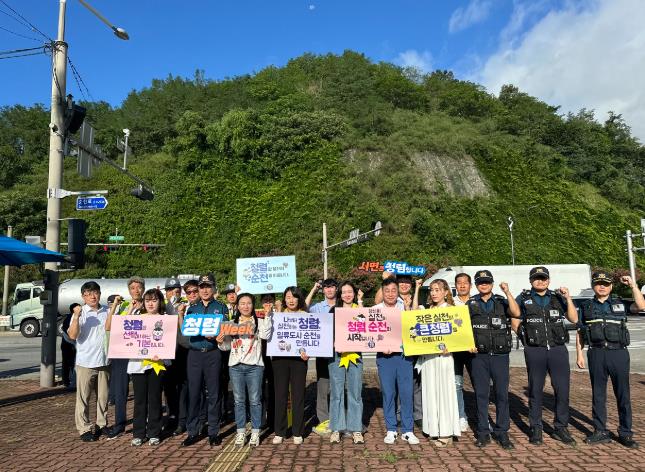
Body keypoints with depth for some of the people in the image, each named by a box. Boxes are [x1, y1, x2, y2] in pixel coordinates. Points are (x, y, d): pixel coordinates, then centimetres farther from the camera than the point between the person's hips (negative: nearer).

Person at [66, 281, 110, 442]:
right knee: (83, 397, 4)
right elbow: (73, 335, -13)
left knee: (103, 396, 13)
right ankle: (84, 428, 15)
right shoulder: (80, 313, -5)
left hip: (104, 361, 3)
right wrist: (76, 317, -24)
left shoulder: (107, 312, 5)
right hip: (85, 362, -3)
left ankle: (101, 424, 27)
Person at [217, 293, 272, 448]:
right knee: (239, 400, 8)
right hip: (235, 365, 3)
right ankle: (240, 432, 19)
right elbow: (227, 346, 12)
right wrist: (220, 342, -9)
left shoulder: (259, 322, 3)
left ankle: (255, 432, 15)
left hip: (254, 365, -2)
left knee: (255, 400, 3)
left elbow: (265, 335, -16)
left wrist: (267, 316, -17)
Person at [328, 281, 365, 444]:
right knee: (336, 392, 3)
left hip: (355, 354, 0)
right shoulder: (334, 310, 9)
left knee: (355, 392, 3)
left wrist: (360, 302, -9)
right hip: (336, 354, 0)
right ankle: (336, 429, 12)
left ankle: (356, 429, 13)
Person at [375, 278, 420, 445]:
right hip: (384, 355, 0)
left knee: (406, 392, 1)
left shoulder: (405, 306, 8)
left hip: (404, 354, 1)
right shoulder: (375, 310, 6)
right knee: (388, 393, 4)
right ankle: (391, 430, 16)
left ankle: (408, 430, 13)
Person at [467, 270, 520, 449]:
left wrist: (507, 292, -16)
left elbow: (516, 313, -11)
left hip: (500, 355, 0)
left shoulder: (501, 301, 7)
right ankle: (483, 432, 15)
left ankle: (502, 432, 15)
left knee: (502, 393, 3)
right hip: (479, 355, 0)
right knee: (481, 394, 5)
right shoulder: (471, 304, 7)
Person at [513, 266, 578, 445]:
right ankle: (535, 429, 17)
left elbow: (574, 319, 3)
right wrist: (527, 337, 1)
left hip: (558, 349, 2)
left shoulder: (558, 298, 11)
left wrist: (568, 298, -6)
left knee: (562, 389, 2)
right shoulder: (523, 299, 5)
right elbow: (515, 322, 7)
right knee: (535, 390, 6)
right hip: (535, 351, -2)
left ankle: (560, 428, 18)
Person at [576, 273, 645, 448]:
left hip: (619, 353, -1)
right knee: (598, 394, 7)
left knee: (623, 395, 5)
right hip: (596, 354, 1)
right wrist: (579, 354, 3)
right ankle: (600, 432, 17)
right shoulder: (586, 307, 10)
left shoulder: (620, 304, 9)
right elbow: (580, 334, 10)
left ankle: (625, 433, 17)